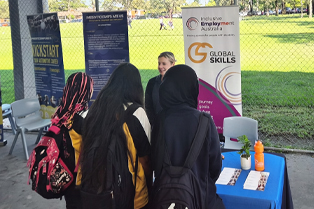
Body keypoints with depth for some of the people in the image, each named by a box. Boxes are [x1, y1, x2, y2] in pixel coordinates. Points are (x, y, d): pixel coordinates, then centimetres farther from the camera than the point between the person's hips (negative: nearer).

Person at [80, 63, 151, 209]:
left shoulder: (97, 108, -4)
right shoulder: (137, 113, -16)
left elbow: (86, 151, 4)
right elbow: (144, 159, -9)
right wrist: (149, 185, 9)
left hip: (96, 188, 4)